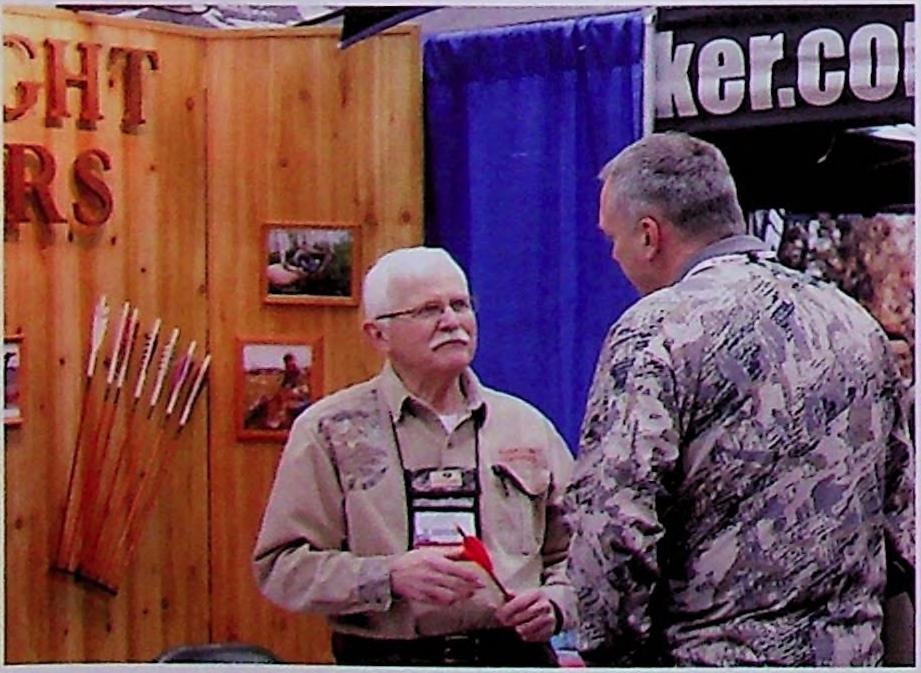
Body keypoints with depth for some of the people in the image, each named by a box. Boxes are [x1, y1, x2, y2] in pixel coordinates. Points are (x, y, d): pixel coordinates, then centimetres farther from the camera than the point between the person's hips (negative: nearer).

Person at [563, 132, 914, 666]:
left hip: (716, 655, -7)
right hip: (854, 652, 7)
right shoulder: (855, 324, 11)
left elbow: (611, 526, -18)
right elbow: (905, 514, 14)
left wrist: (609, 654, -6)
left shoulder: (656, 332, -11)